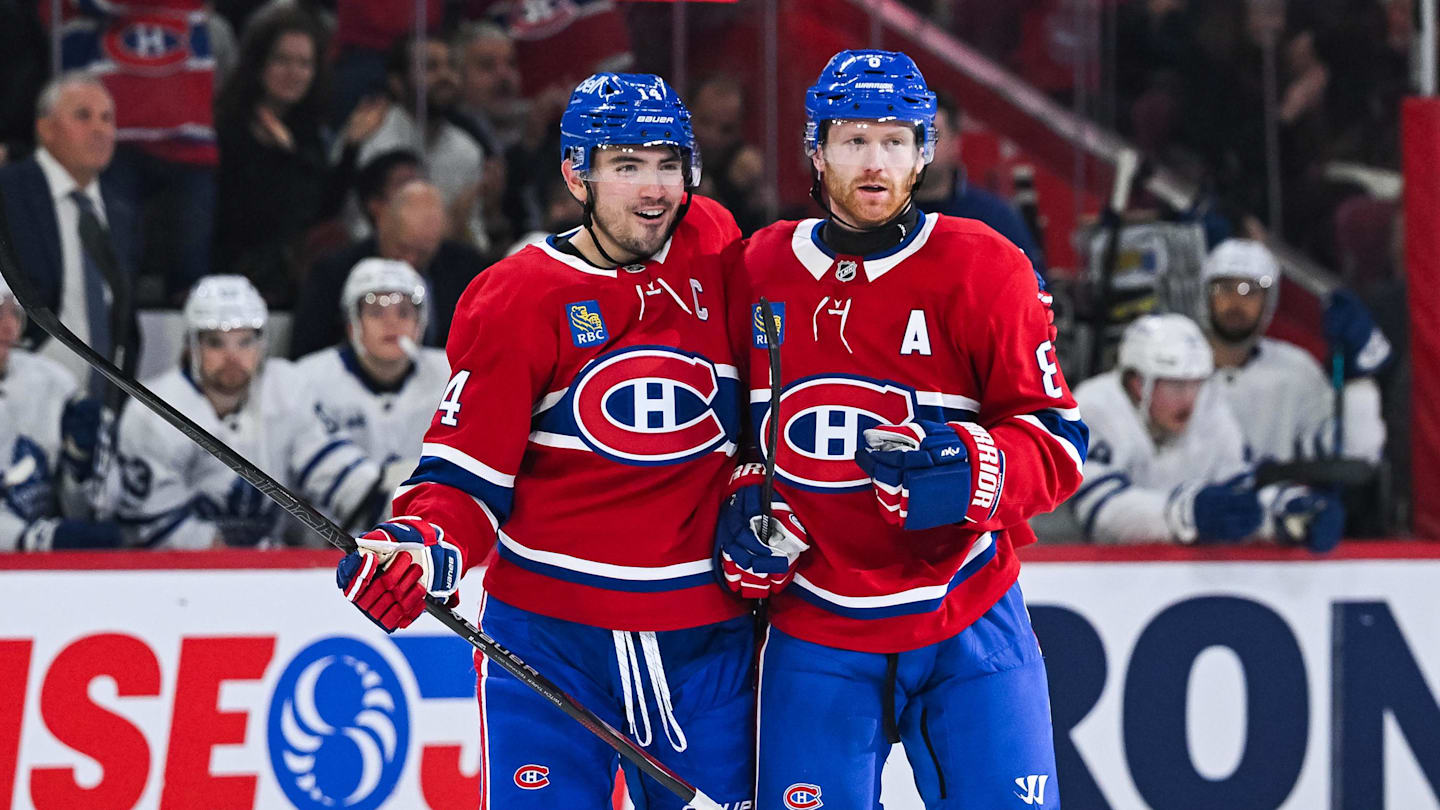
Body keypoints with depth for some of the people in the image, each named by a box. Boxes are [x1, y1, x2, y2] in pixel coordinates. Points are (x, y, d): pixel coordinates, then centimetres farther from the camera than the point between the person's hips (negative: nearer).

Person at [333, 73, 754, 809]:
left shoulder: (715, 250, 4)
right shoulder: (516, 300, -7)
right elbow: (468, 472, -7)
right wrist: (425, 547, -24)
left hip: (705, 633, 3)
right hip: (547, 634, -3)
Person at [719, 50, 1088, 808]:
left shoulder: (982, 269, -6)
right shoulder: (759, 272, 4)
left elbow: (1058, 444, -7)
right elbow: (736, 423, 19)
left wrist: (970, 469, -26)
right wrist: (744, 506, 1)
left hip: (967, 629, -2)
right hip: (814, 627, 2)